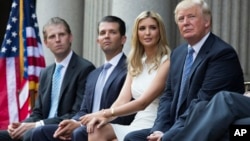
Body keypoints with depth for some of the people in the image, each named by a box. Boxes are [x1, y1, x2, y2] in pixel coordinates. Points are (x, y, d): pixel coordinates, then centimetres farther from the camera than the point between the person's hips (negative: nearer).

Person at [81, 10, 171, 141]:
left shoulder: (166, 62, -7)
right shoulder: (136, 63, 16)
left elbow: (143, 102, -16)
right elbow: (123, 100, 5)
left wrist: (105, 113, -18)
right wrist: (105, 117, -15)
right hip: (136, 126, 6)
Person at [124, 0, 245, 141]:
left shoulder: (223, 53, -13)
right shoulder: (178, 53, 14)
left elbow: (203, 102, -19)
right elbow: (168, 95, 14)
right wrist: (159, 129, -4)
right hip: (177, 128, 8)